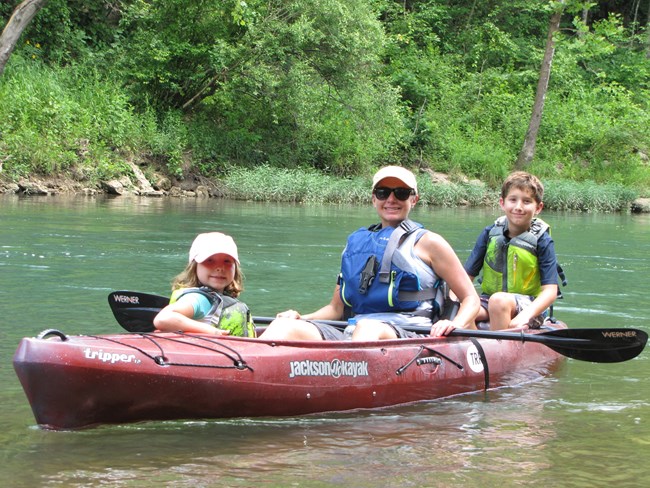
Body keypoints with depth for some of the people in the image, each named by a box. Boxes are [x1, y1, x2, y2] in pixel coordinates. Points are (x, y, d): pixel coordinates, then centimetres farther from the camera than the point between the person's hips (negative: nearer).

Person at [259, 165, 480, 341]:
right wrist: (302, 318, 7)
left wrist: (456, 324, -10)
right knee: (285, 325, -22)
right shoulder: (356, 242, 24)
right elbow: (337, 308, 26)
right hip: (351, 336, 4)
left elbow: (471, 299, 12)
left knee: (369, 328, -40)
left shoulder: (427, 242, 13)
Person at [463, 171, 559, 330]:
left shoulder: (542, 241, -4)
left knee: (499, 300, -36)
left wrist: (526, 315, -26)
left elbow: (550, 291, -10)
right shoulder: (490, 233, 5)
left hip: (528, 305, -3)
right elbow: (466, 276, 4)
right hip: (488, 302, 3)